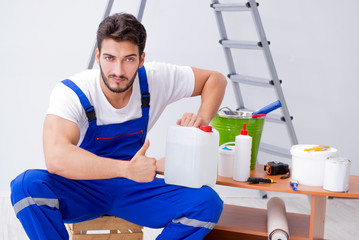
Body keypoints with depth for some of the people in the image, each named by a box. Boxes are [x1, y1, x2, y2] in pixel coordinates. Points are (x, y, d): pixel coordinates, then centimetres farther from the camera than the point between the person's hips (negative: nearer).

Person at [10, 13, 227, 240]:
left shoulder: (156, 80, -12)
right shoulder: (71, 92, -23)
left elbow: (215, 78, 3)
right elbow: (56, 158, -39)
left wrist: (202, 118, -17)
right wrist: (127, 169, -48)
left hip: (134, 190, 3)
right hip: (81, 189, -2)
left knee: (208, 202, -22)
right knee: (28, 185, -35)